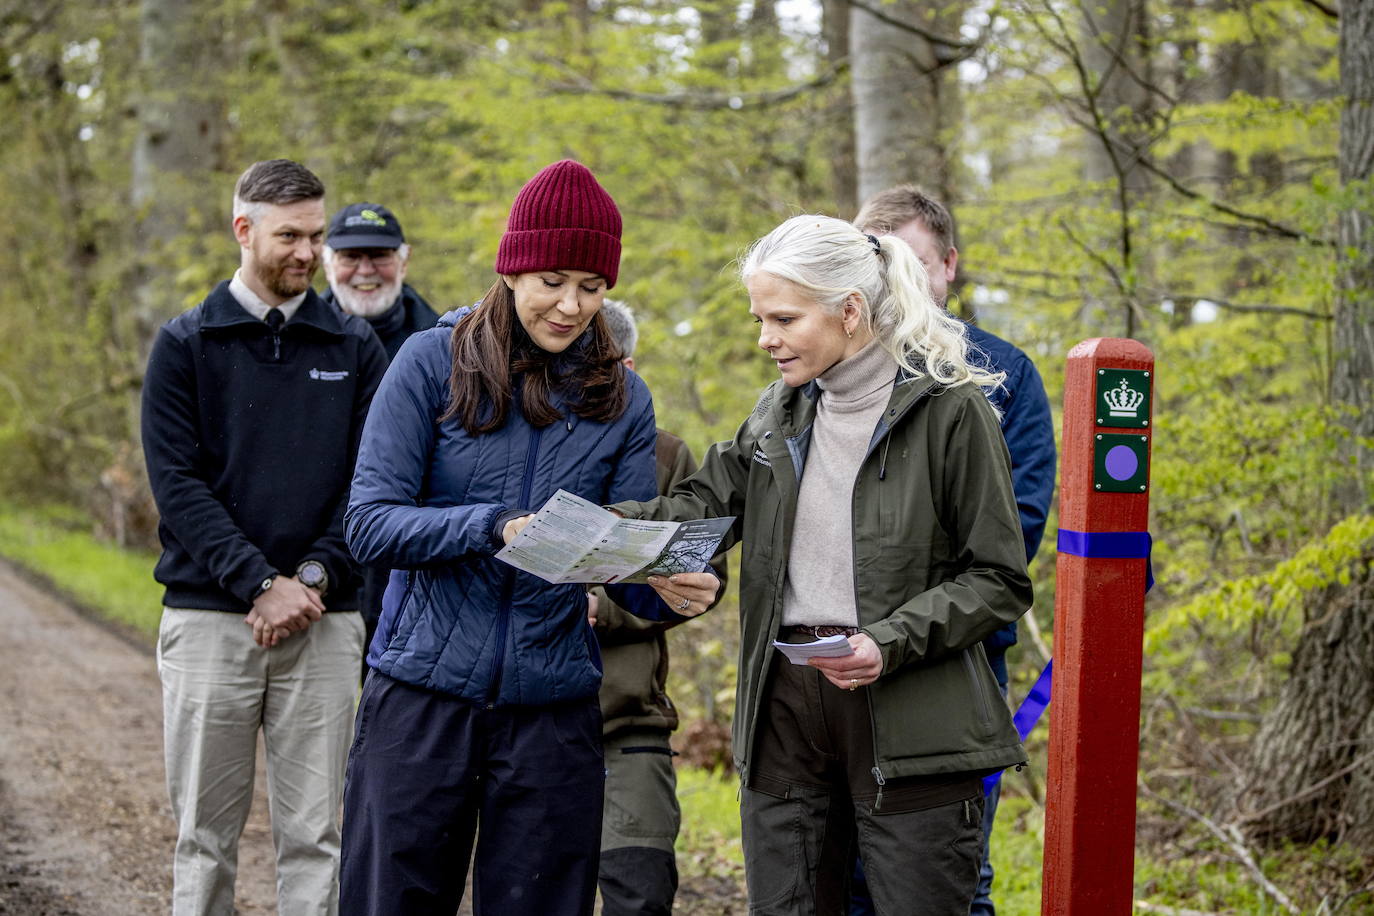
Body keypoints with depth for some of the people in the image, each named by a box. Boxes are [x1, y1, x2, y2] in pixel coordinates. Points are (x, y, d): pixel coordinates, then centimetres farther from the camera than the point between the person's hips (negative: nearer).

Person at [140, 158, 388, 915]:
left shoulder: (354, 348, 10)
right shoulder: (185, 344, 4)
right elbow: (176, 481, -4)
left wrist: (314, 577, -11)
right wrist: (259, 583, -14)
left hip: (323, 621, 1)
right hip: (209, 617, -1)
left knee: (312, 833, 3)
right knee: (206, 833, 4)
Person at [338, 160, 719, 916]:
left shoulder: (621, 397, 6)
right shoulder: (436, 360, -3)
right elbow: (370, 521, -10)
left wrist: (672, 591, -20)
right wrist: (497, 529, -25)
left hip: (553, 705, 2)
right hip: (423, 690, -2)